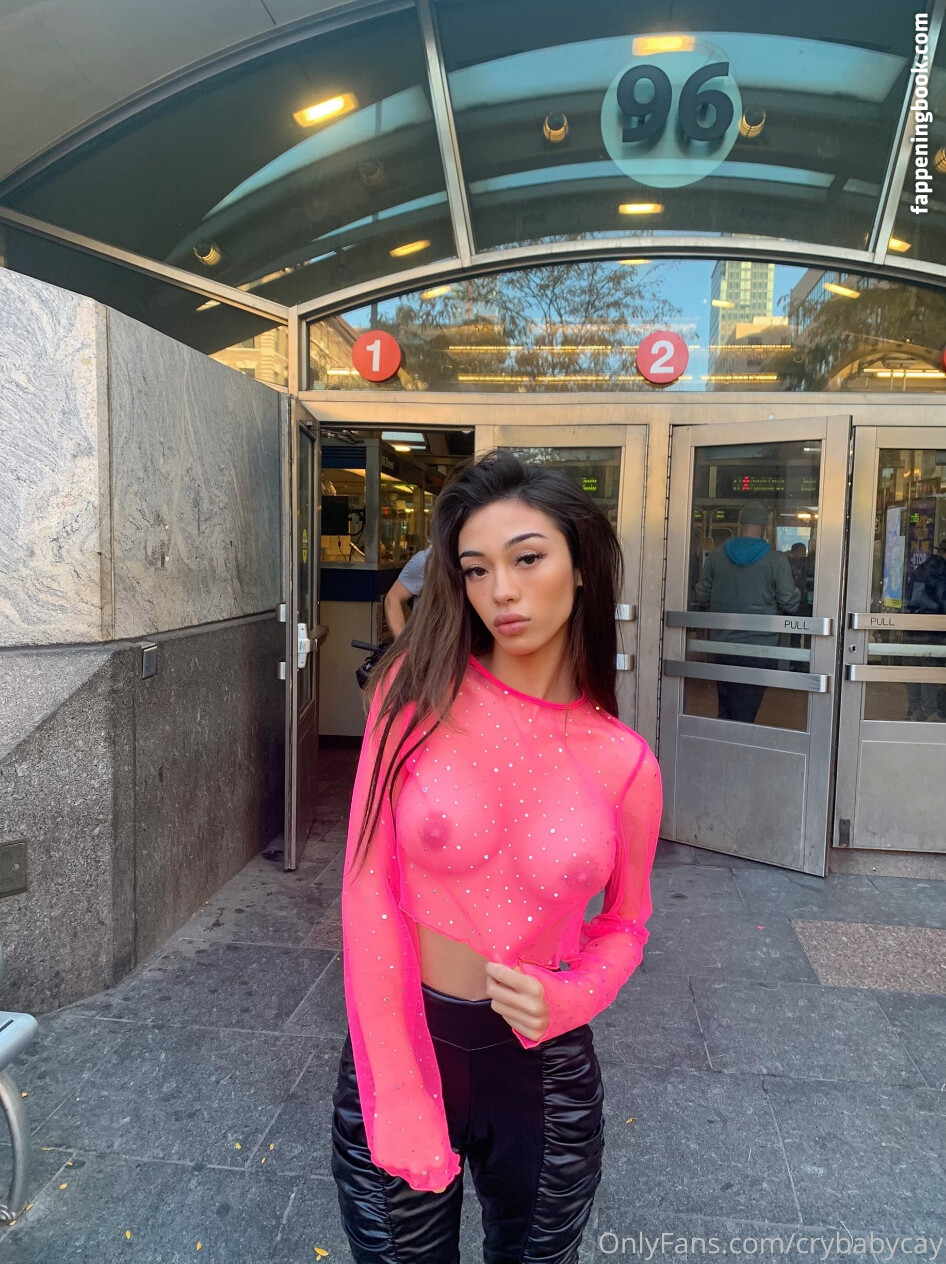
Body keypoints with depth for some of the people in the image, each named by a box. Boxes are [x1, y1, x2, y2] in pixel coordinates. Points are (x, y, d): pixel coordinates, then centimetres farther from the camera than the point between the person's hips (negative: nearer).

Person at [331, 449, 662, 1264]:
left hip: (544, 1067, 2)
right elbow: (369, 891, -13)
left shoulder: (625, 763, -9)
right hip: (396, 1047, -1)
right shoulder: (421, 693, -13)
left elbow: (625, 922, 6)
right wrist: (402, 1103, -14)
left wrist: (567, 999, -14)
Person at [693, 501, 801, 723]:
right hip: (760, 647, -3)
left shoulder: (716, 555, 1)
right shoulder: (776, 560, -7)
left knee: (725, 711, 13)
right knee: (745, 715, 2)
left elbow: (701, 599, 6)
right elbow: (790, 604, -6)